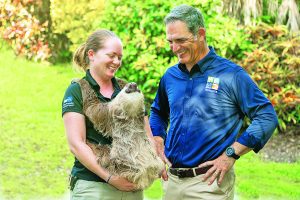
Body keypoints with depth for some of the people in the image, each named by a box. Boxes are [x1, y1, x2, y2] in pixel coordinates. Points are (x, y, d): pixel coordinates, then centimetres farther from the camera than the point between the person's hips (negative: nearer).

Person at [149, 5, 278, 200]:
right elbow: (158, 113, 25)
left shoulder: (231, 74, -8)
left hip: (209, 182, -5)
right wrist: (158, 146, 7)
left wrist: (231, 155, -16)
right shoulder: (170, 76, 7)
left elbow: (267, 117, -11)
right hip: (171, 179, 5)